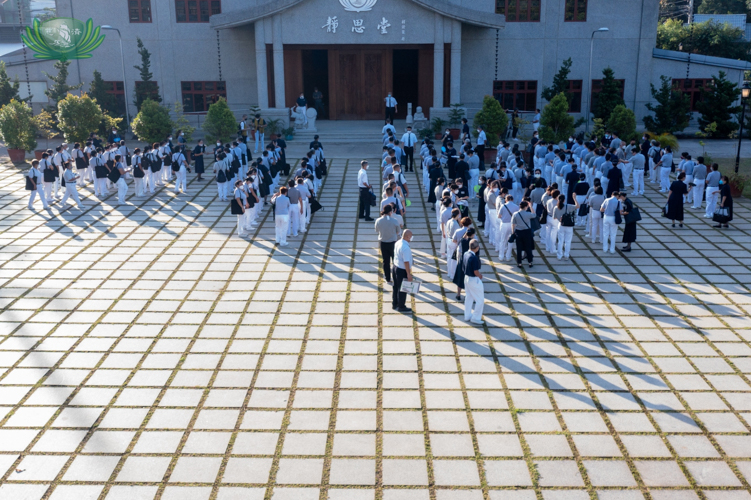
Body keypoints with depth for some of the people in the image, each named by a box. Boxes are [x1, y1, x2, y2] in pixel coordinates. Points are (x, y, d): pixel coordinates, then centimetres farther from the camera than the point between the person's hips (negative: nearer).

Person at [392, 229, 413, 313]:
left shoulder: (397, 243, 0)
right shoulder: (406, 248, -28)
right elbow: (406, 262, -27)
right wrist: (409, 274, -19)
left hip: (396, 267, 9)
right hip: (402, 270, -9)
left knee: (396, 287, 22)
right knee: (402, 289, 8)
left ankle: (394, 304, 37)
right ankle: (401, 307, 23)